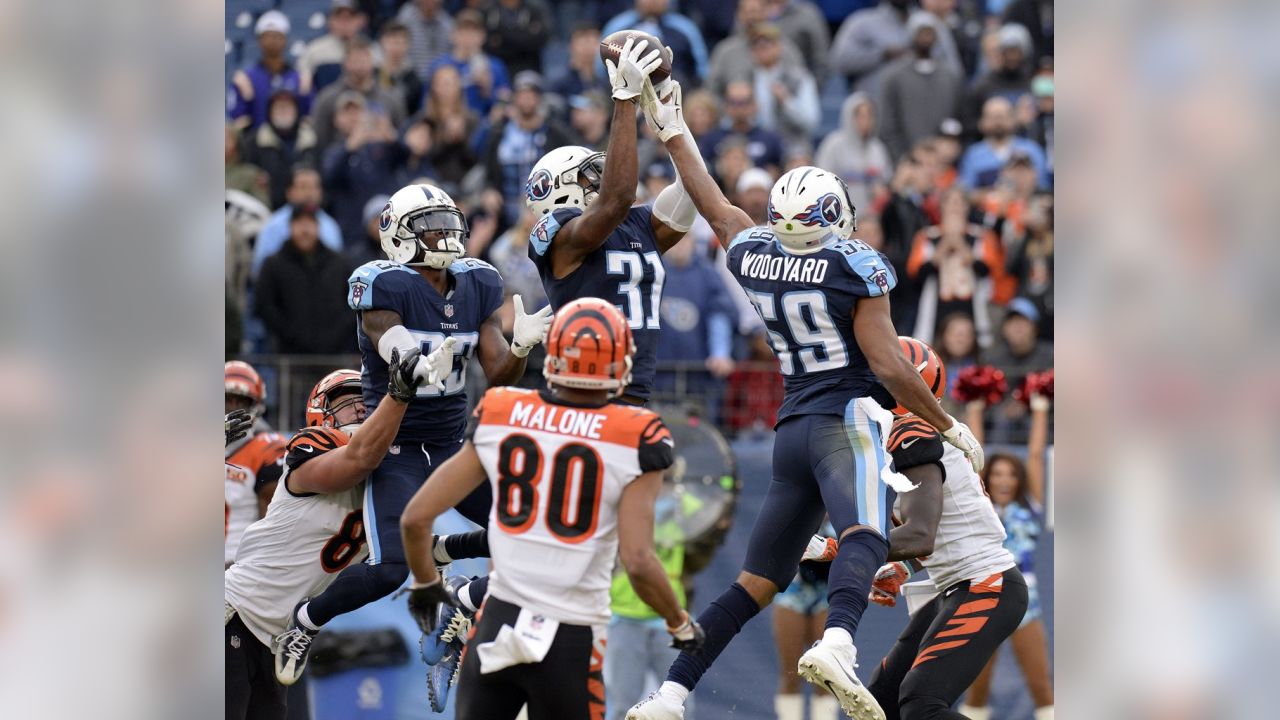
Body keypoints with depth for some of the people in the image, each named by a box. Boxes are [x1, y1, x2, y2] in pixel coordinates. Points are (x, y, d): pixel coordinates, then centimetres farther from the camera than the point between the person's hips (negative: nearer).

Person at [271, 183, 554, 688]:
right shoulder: (383, 287, -15)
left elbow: (498, 376, 1)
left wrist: (521, 347, -20)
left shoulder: (475, 287, 3)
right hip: (396, 451, -6)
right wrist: (426, 371, -50)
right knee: (389, 569, -20)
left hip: (452, 447, 6)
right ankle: (307, 620, 7)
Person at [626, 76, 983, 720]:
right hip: (844, 422, -7)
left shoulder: (751, 256, 11)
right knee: (863, 538, -31)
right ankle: (836, 644, -59)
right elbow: (887, 365, -8)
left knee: (758, 580, 12)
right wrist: (951, 429, 1)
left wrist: (672, 131, 44)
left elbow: (714, 205, 30)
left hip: (790, 431, 7)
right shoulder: (855, 267, -5)